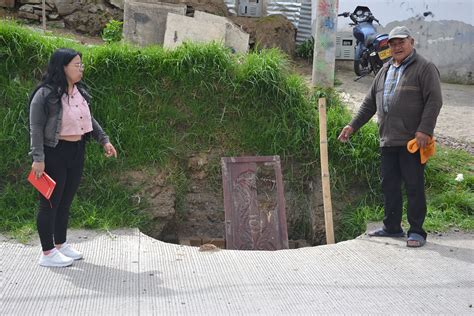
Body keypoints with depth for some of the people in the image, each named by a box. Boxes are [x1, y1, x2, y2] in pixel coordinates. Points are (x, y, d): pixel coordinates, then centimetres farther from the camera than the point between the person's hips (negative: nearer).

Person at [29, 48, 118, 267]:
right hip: (54, 153, -8)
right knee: (50, 203, 0)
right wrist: (38, 158, -19)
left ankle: (60, 245, 28)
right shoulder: (45, 94, -15)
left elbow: (89, 119, 19)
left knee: (66, 201, 15)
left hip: (77, 151, 8)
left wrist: (104, 140, 12)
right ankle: (47, 253, 8)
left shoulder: (80, 91, 9)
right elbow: (36, 128, -15)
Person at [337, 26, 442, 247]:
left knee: (414, 186, -3)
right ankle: (392, 227, 22)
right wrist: (353, 125, 18)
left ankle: (416, 231, 5)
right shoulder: (385, 71, 19)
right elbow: (370, 103, 23)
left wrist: (424, 130, -20)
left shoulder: (424, 68, -2)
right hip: (388, 141, 7)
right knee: (389, 186, 11)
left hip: (412, 141, -7)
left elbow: (434, 101, -11)